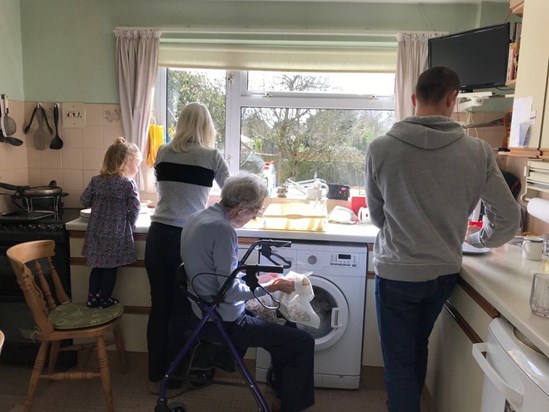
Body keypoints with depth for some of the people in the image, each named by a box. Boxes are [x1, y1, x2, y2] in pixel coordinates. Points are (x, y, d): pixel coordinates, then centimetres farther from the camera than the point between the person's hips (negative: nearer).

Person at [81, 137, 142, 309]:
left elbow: (84, 200, 7)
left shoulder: (96, 181, 1)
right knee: (111, 267, 8)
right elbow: (135, 209, -10)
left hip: (97, 231, 5)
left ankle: (93, 297, 22)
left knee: (97, 265, 16)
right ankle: (104, 300, 17)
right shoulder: (129, 184, -12)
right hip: (117, 233, -4)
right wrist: (129, 225, 7)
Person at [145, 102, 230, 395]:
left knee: (159, 307, 13)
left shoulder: (163, 153, 8)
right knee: (182, 311, 8)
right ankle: (172, 382, 21)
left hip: (158, 236, 4)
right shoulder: (211, 156, -1)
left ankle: (155, 379, 27)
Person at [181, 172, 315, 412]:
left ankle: (283, 392, 35)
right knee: (303, 343, -5)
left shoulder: (200, 218, 4)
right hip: (224, 322, -10)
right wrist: (270, 288, -12)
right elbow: (231, 291, -24)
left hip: (204, 313, 10)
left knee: (280, 322, 25)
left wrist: (256, 277, 11)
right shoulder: (222, 229, -25)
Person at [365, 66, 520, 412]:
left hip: (398, 273, -3)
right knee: (418, 348, 27)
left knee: (399, 360, 14)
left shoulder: (381, 149, -15)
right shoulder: (478, 152, -10)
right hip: (445, 272, 4)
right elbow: (509, 220, -3)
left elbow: (376, 216, -2)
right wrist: (476, 240, 17)